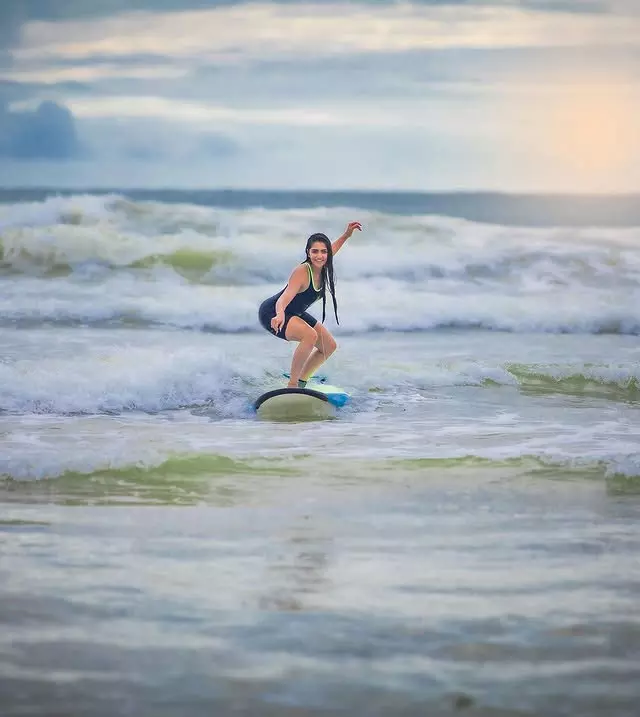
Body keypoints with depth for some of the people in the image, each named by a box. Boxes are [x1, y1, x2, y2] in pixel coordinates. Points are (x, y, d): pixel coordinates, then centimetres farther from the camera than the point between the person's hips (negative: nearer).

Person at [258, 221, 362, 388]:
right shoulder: (302, 272, -32)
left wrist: (346, 235, 13)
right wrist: (280, 315, -65)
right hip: (272, 313, -10)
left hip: (294, 314, 10)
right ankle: (292, 385, -25)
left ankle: (301, 382, 19)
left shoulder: (321, 268, -8)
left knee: (329, 346, 9)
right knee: (310, 335, -34)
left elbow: (331, 251, 18)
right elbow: (284, 298, -45)